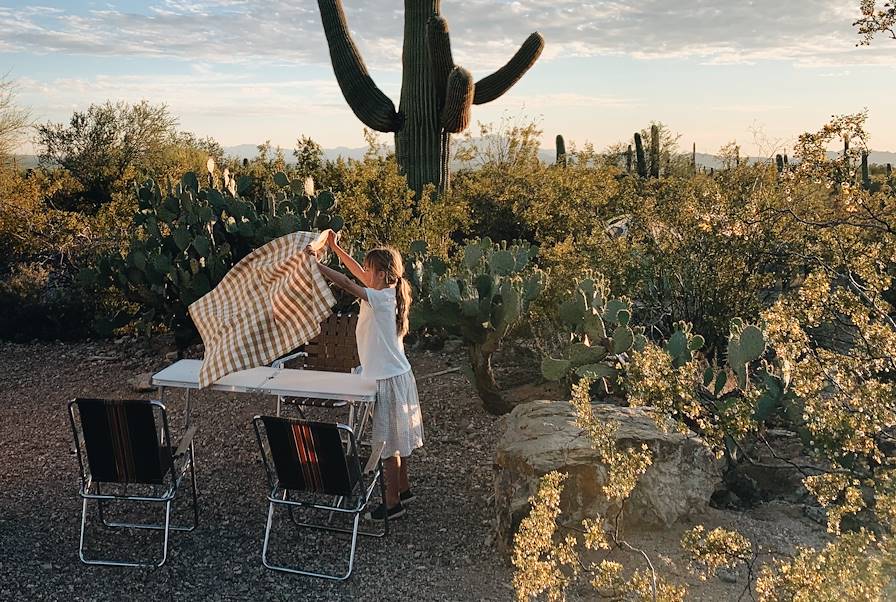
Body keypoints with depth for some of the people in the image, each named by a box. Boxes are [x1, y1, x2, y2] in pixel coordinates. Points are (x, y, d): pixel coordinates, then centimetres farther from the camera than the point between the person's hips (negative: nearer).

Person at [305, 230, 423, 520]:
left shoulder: (380, 298, -20)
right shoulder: (387, 293, 5)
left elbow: (347, 283, -32)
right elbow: (359, 273, 17)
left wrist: (315, 264, -29)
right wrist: (335, 248, 18)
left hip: (388, 380, -9)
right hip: (396, 374, 9)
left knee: (388, 444, 1)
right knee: (396, 440, 20)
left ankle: (393, 502, 12)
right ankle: (403, 489, 34)